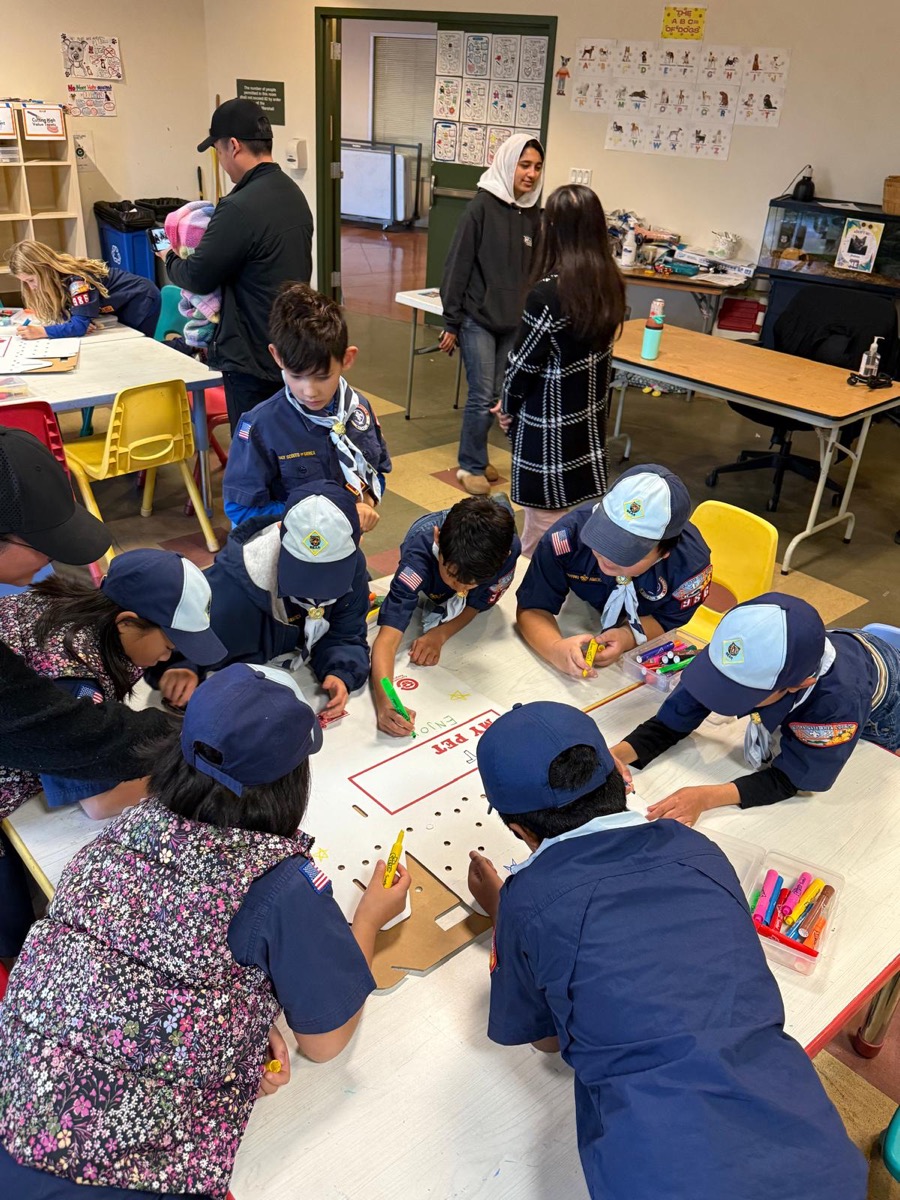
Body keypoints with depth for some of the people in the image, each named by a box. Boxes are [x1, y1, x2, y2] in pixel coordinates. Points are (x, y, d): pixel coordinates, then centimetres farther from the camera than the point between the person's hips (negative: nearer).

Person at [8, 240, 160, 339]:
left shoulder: (77, 279, -33)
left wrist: (41, 332, -41)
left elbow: (80, 326, -38)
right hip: (125, 306, 8)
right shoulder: (58, 276, -8)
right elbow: (63, 314, -5)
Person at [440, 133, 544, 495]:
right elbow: (458, 265, -9)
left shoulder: (532, 213, 7)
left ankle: (475, 459, 26)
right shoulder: (482, 207, -9)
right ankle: (471, 466, 11)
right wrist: (451, 322, -10)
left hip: (512, 322, 6)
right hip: (478, 319, -5)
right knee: (482, 395, -5)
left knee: (495, 395, 11)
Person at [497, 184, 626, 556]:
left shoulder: (549, 293, -22)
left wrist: (508, 405, 4)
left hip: (548, 426, -7)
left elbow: (524, 361, -15)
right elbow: (597, 347, 7)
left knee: (544, 522, 8)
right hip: (590, 420, 7)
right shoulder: (610, 284, -1)